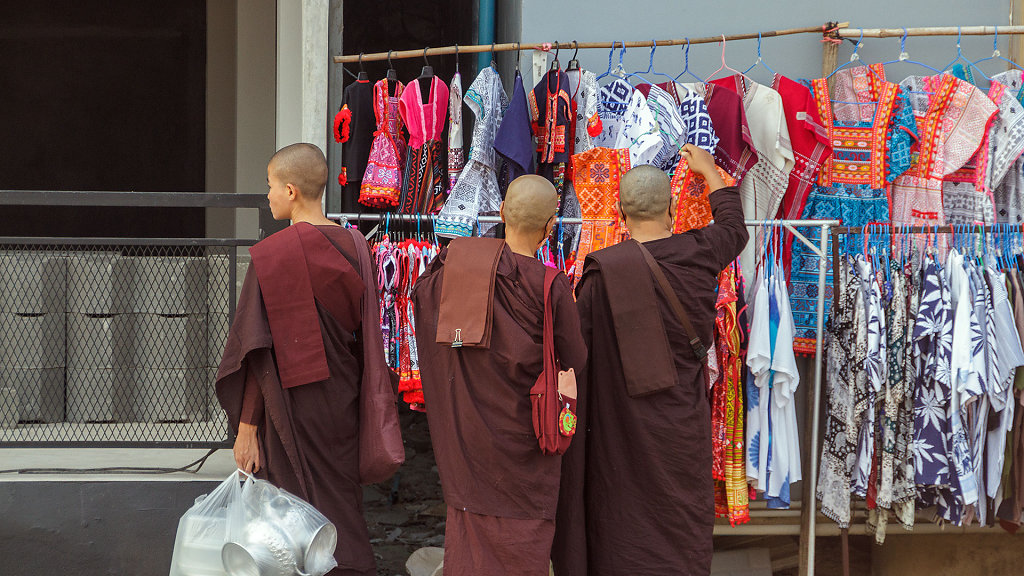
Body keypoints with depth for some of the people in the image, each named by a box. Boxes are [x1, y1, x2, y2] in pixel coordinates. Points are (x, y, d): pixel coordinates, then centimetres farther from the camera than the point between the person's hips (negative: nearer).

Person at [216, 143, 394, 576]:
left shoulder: (271, 256, -14)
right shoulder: (355, 248, 1)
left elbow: (257, 351, -14)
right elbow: (368, 339, 6)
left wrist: (246, 427, -10)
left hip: (290, 408, -5)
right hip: (343, 406, 5)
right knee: (340, 507, 15)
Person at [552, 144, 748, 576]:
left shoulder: (602, 270, -14)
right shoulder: (696, 254, -6)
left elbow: (577, 348, -12)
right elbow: (734, 227, 17)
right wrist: (708, 171, 31)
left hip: (621, 425, -2)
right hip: (682, 425, 2)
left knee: (620, 526, 8)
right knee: (682, 523, 12)